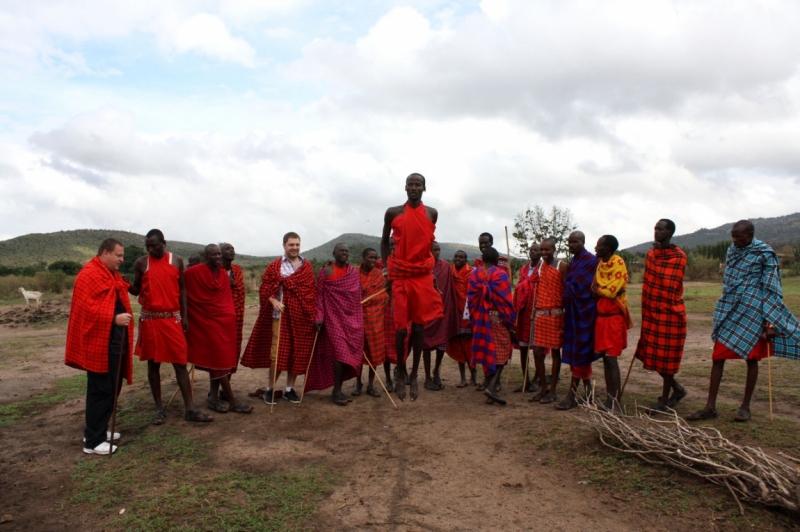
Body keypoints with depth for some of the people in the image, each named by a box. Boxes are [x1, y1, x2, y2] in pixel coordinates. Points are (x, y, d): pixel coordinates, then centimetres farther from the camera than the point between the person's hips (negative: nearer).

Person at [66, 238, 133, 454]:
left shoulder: (113, 275, 16)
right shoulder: (89, 275, -14)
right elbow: (87, 308, -23)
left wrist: (123, 318, 19)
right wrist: (114, 319, -29)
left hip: (115, 342, 10)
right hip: (100, 343, -10)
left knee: (111, 388, 16)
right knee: (101, 390, -4)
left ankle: (98, 430, 29)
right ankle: (93, 441, 5)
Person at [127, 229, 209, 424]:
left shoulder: (177, 261, 3)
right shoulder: (141, 263, 1)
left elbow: (182, 288, 7)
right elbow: (137, 290, 5)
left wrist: (184, 315, 3)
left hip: (173, 318, 0)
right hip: (150, 319, 0)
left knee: (180, 362, 0)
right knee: (153, 363, 7)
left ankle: (190, 409, 3)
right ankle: (159, 408, 16)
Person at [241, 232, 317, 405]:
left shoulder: (307, 266, 9)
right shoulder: (275, 266, -1)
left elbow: (312, 290, 11)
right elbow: (265, 289, -4)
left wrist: (314, 313, 5)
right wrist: (274, 301, -21)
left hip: (302, 316, 4)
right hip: (281, 315, -3)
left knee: (298, 352, 7)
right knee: (278, 351, -2)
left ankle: (290, 389, 20)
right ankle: (270, 389, 12)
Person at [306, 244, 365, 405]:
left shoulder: (354, 272, 12)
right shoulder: (326, 272, -3)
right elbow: (319, 295, -5)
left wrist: (359, 318, 13)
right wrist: (319, 317, -14)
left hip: (353, 318, 6)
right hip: (334, 317, -5)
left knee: (350, 353, 4)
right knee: (341, 353, -12)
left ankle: (338, 389, 16)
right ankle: (336, 391, -1)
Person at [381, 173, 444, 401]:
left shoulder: (432, 213, 5)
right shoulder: (393, 212, 1)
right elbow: (384, 240, 11)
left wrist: (430, 266, 11)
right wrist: (387, 268, 5)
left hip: (423, 275, 1)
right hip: (400, 275, -1)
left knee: (419, 327, 4)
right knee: (401, 327, -3)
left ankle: (414, 376, 16)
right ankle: (400, 373, 17)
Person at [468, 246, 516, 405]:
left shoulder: (474, 274, 3)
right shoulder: (500, 274, -10)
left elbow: (471, 299, 4)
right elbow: (505, 300, -11)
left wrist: (475, 318, 13)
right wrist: (511, 321, -4)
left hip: (480, 320, 5)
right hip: (498, 319, -4)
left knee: (486, 352, 12)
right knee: (501, 353, 1)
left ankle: (490, 386, 15)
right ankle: (491, 387, -15)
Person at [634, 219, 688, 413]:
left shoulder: (679, 256, -10)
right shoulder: (651, 254, 10)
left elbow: (671, 284, -18)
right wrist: (645, 311, 10)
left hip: (670, 314, -7)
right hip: (651, 312, 7)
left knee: (666, 357, 2)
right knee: (653, 355, 12)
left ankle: (664, 400, 16)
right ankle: (677, 389, 32)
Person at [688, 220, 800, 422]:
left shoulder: (764, 254, -8)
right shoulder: (732, 250, 10)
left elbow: (772, 289, -9)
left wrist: (772, 322, -13)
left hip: (752, 313, -6)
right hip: (729, 312, 6)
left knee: (751, 358, 5)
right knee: (718, 357, 3)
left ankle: (745, 406, 18)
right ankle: (710, 407, 8)